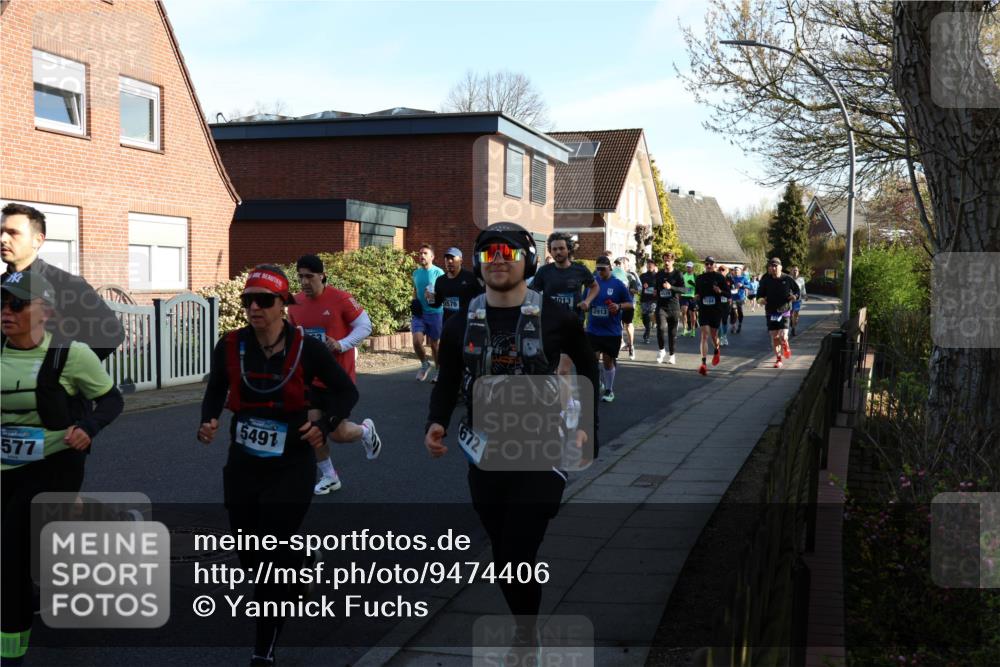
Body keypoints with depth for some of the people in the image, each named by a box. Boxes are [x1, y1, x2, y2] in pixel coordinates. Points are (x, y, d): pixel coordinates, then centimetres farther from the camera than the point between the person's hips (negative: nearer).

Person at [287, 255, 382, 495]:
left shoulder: (340, 299, -15)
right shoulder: (295, 304, 0)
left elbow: (365, 326, -10)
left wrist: (341, 344, -23)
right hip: (312, 378, 5)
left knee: (338, 433, -1)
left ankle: (366, 430, 34)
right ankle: (329, 477, 17)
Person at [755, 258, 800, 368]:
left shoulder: (787, 279, -3)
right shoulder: (765, 279, 0)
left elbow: (797, 289, 10)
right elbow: (760, 292, 10)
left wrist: (795, 296, -10)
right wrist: (760, 298, -11)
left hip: (784, 310, -2)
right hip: (771, 311, 2)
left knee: (783, 336, -13)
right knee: (774, 337, 3)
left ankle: (785, 346, 24)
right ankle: (778, 359, 19)